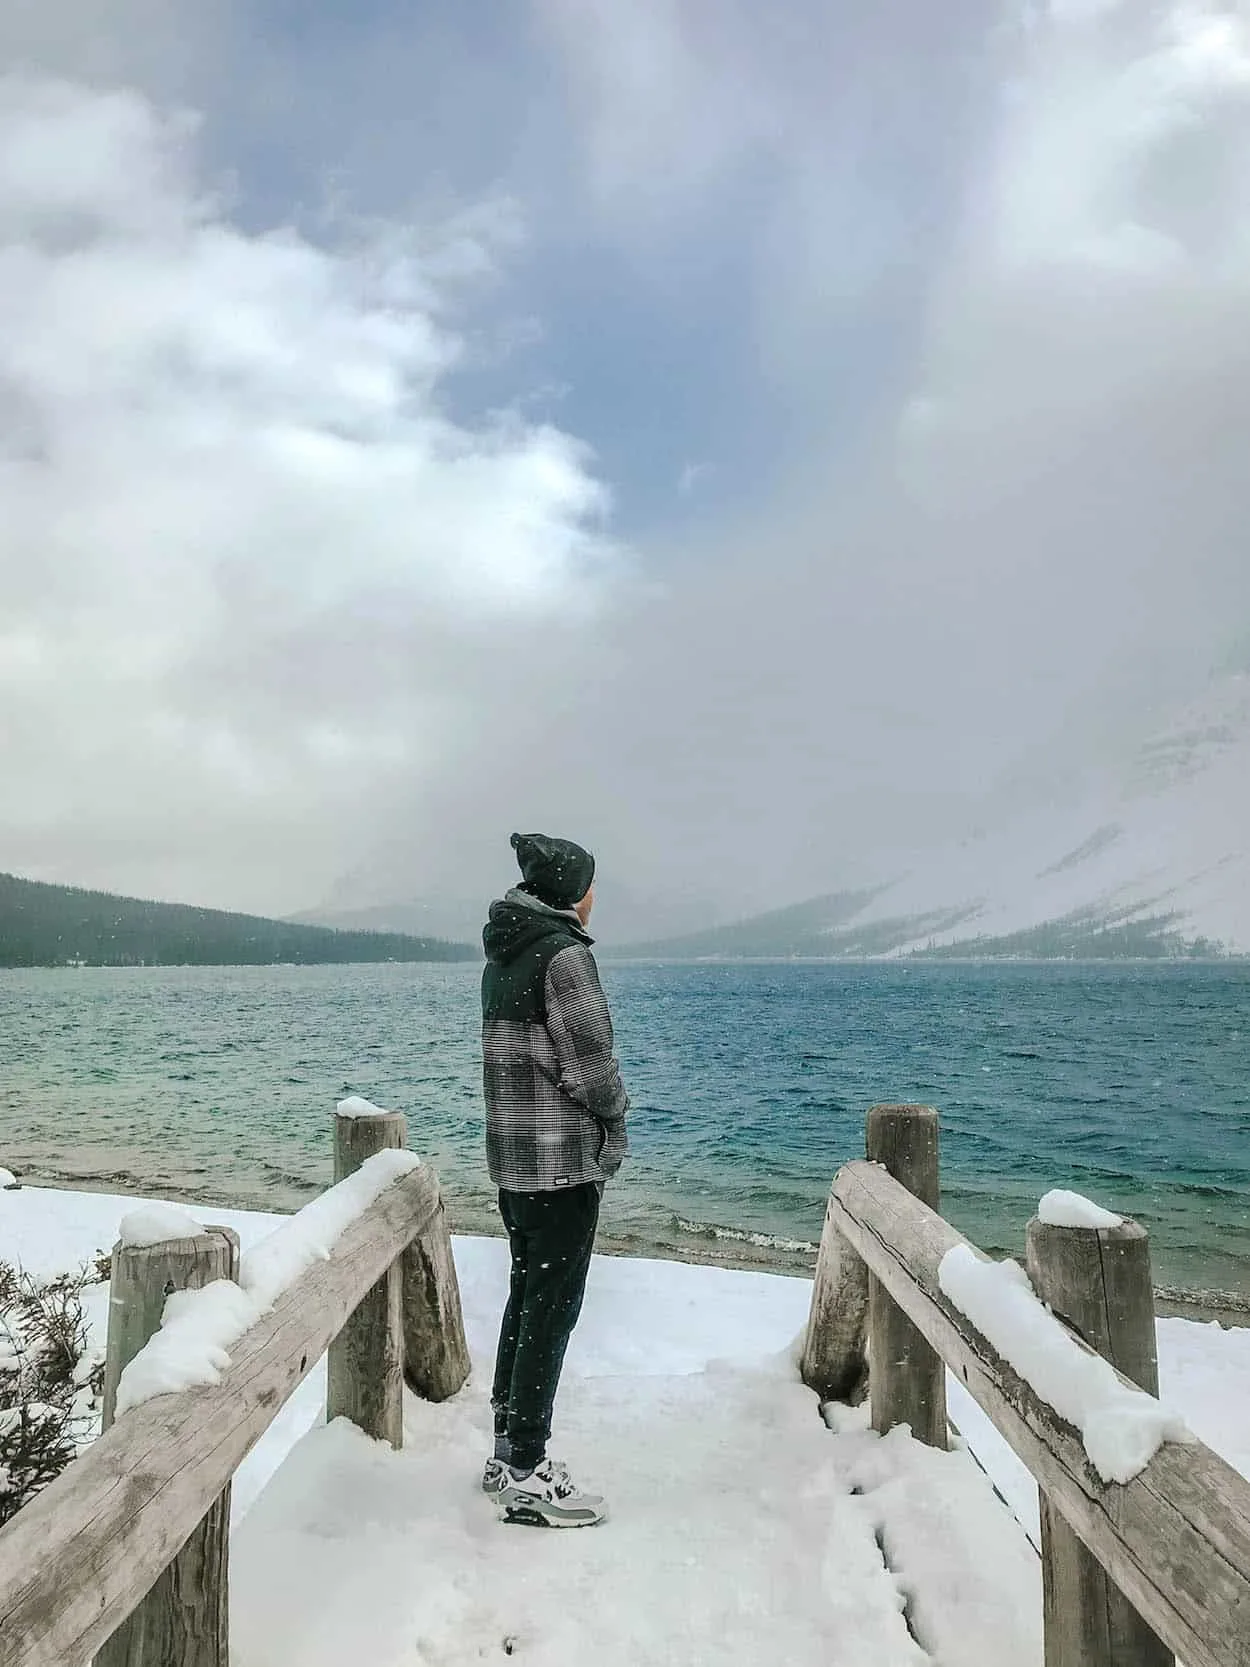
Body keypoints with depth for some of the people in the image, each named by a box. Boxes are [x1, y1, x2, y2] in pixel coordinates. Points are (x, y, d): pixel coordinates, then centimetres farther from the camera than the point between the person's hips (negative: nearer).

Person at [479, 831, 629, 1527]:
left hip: (512, 1153, 9)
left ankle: (509, 1450, 28)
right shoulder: (564, 952, -17)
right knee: (554, 1306, -1)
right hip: (565, 1156, -9)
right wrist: (617, 1109, 2)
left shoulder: (503, 954, 11)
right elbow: (591, 1060, -18)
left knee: (526, 1296, 17)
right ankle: (528, 1476, 8)